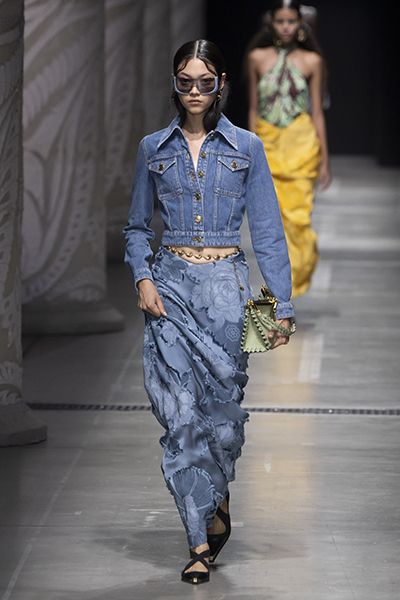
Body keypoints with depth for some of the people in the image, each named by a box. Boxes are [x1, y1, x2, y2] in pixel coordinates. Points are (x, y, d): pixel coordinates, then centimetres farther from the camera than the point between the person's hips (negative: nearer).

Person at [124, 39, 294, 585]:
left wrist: (282, 304, -2)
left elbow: (267, 231, 3)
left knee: (223, 404, 1)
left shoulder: (246, 148, 3)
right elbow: (138, 227, 14)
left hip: (226, 283, -1)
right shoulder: (153, 149, 8)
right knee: (180, 415, -5)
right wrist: (142, 278, -3)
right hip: (170, 284, 1)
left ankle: (219, 504, 31)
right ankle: (200, 543, 0)